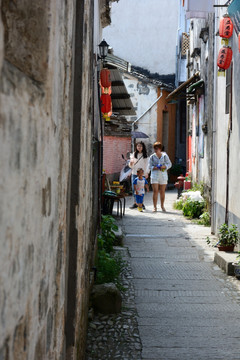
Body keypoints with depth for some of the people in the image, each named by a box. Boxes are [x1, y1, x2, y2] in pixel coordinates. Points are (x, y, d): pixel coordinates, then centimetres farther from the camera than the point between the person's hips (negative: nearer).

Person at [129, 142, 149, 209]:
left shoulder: (146, 155, 2)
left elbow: (147, 165, 1)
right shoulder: (133, 155, 9)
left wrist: (147, 173, -12)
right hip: (134, 174, 2)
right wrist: (131, 163, -10)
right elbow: (131, 166, 12)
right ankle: (135, 203, 7)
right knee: (134, 188, 0)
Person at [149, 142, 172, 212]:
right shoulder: (152, 157, 5)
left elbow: (169, 164, 5)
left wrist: (164, 166, -14)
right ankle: (154, 207, -4)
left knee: (162, 192, 5)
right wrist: (155, 167, -17)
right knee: (155, 191, -8)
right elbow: (150, 166, 3)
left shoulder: (165, 156, 4)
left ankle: (162, 206, 20)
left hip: (163, 175, 1)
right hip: (155, 175, -1)